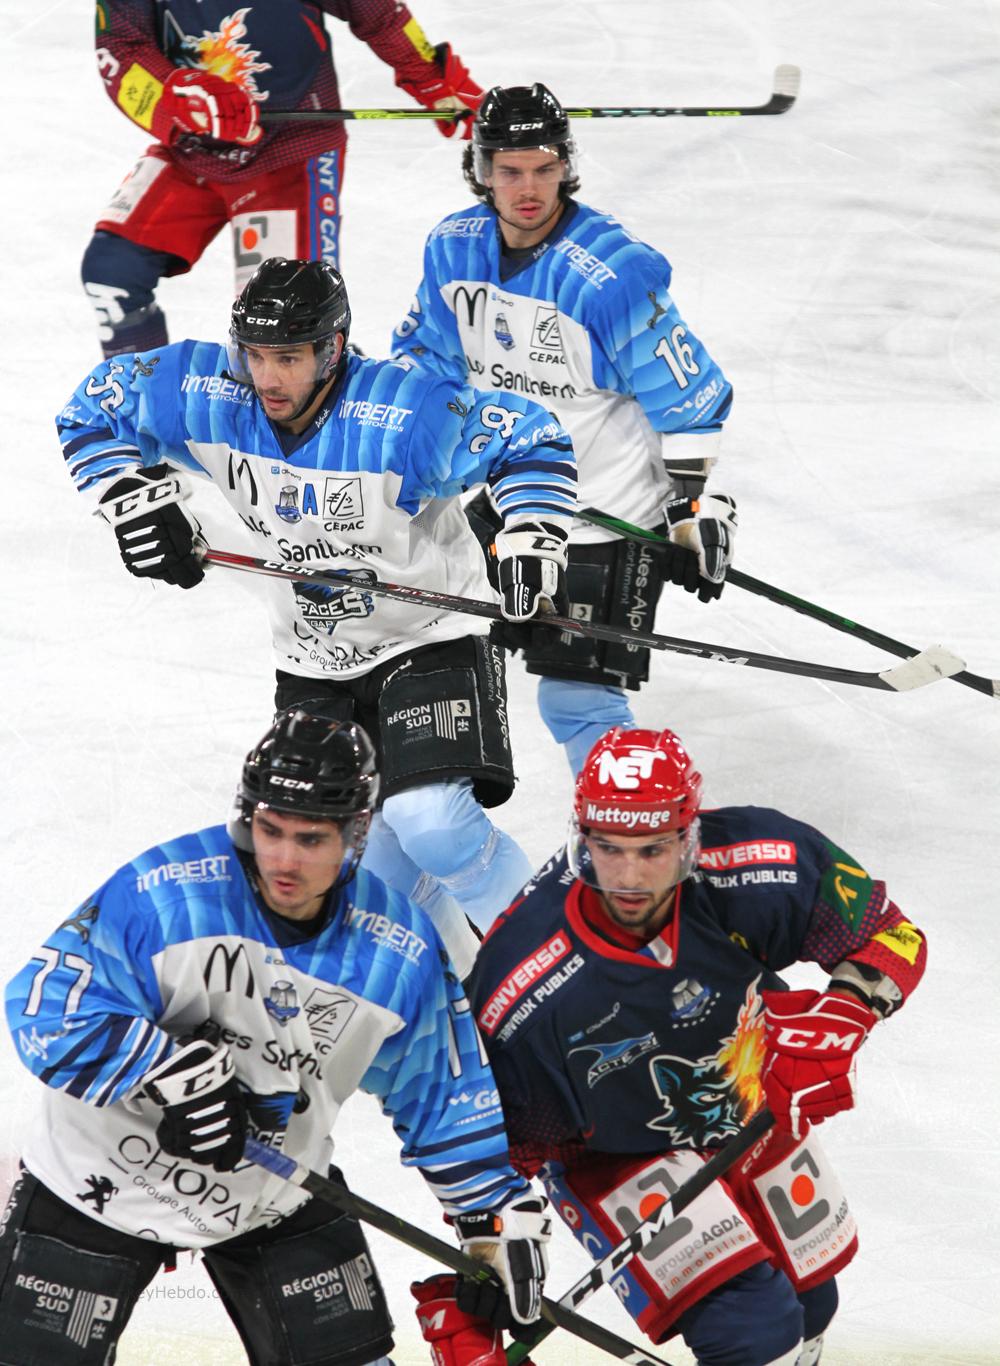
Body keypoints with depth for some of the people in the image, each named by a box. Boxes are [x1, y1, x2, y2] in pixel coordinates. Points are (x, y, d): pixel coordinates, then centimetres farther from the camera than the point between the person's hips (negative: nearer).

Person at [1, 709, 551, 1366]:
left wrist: (502, 1214, -2)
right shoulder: (164, 889, -25)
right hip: (101, 1183, -3)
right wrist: (178, 1073, -31)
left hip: (275, 1191, 3)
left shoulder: (401, 955, -11)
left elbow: (446, 1094, 1)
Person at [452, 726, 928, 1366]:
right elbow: (505, 1145, -21)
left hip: (752, 1105, 4)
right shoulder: (527, 987, -35)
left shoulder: (750, 869, -31)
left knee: (808, 1308, 21)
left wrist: (831, 1028, -33)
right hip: (614, 1157, -4)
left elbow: (890, 939, -16)